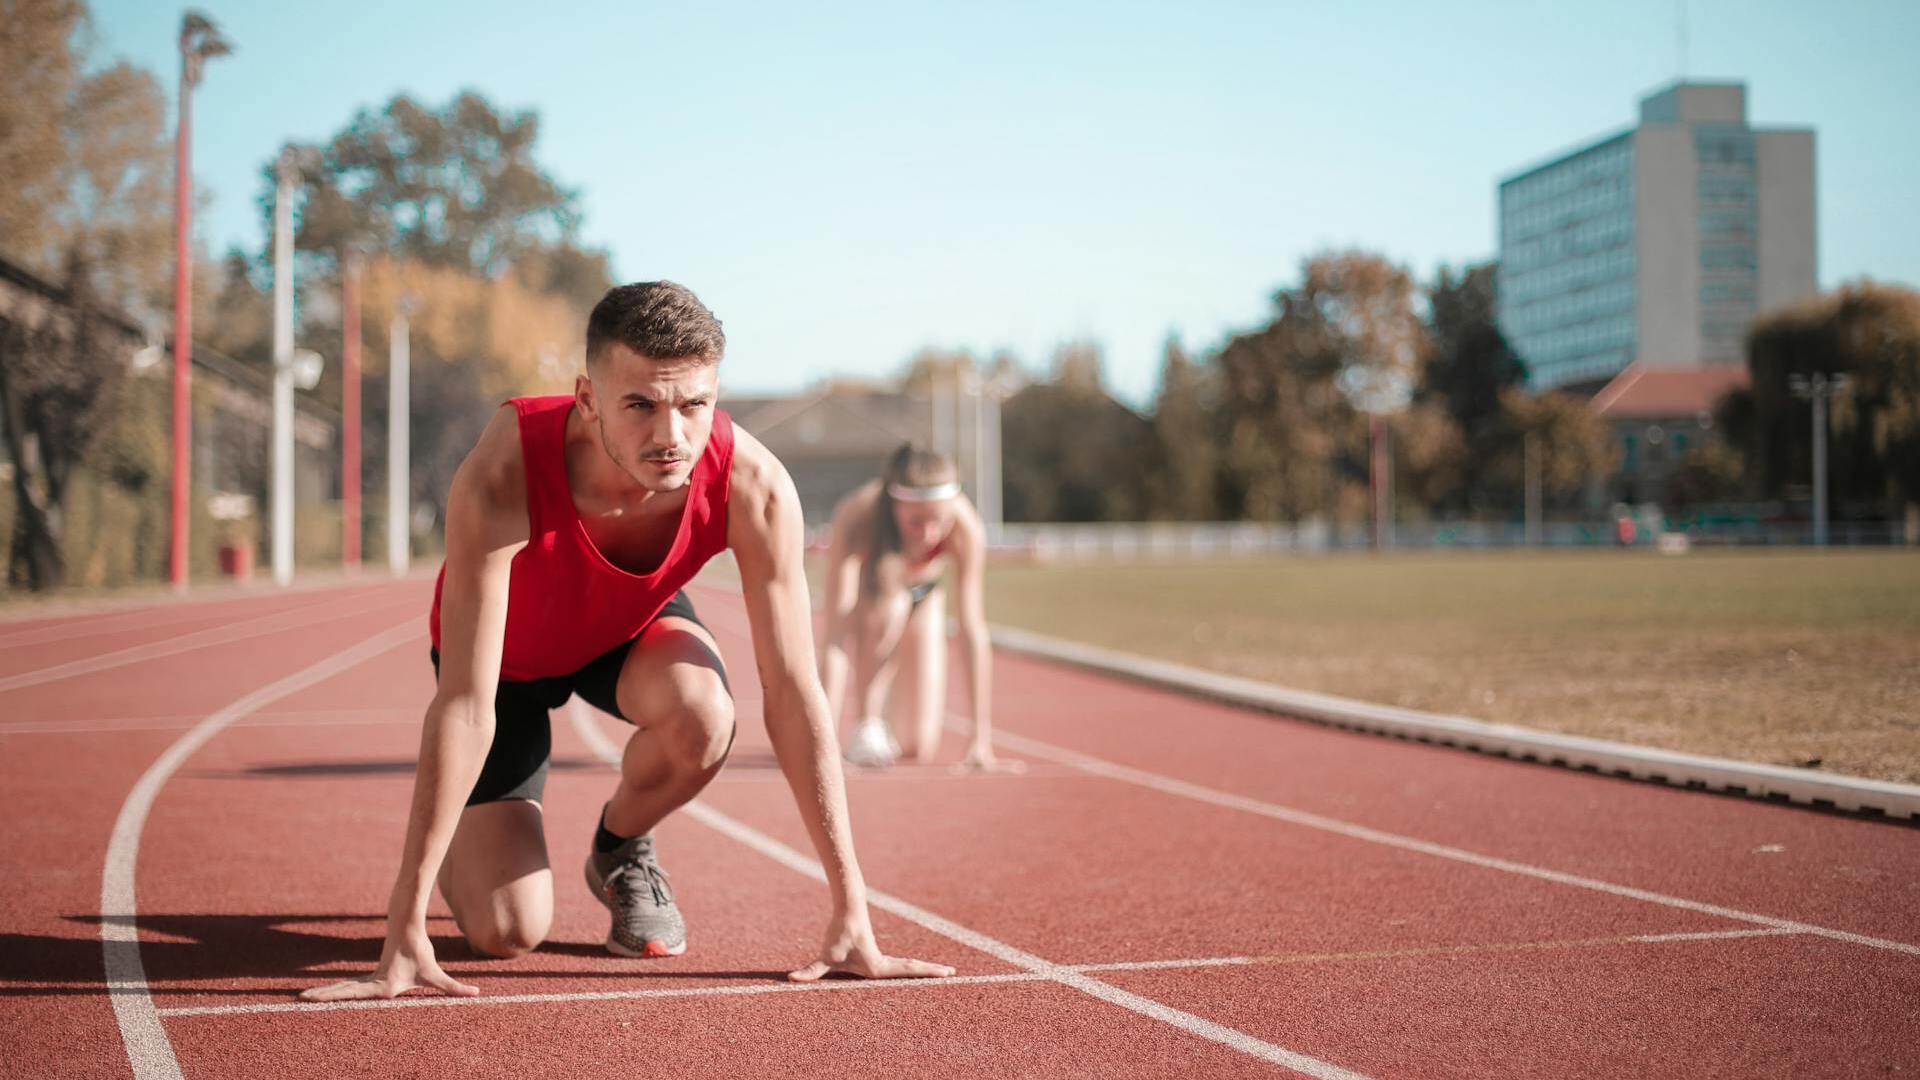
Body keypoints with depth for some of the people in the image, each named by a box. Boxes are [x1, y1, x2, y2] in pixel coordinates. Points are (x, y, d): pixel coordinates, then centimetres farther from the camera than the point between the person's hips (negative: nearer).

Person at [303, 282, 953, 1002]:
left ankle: (621, 850, 1)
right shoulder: (502, 478, -41)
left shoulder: (753, 487, -34)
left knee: (703, 718, -34)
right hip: (508, 651, -2)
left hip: (632, 627, 2)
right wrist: (405, 928, -41)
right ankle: (460, 850, 26)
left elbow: (794, 694, -29)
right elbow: (465, 705, -40)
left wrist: (852, 917, -29)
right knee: (506, 931, -13)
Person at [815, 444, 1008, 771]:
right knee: (889, 604, -39)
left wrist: (981, 738, -37)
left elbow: (973, 630, -35)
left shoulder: (966, 526, -36)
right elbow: (835, 636, -43)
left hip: (923, 596, 2)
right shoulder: (855, 521, -41)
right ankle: (865, 723, -18)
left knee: (919, 748, -6)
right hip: (861, 589, -2)